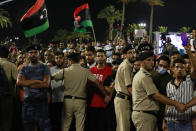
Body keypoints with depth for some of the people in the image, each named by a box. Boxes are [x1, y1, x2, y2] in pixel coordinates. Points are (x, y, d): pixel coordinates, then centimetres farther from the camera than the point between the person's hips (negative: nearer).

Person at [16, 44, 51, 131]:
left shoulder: (44, 68, 5)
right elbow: (19, 82, -5)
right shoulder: (24, 69, 13)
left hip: (41, 102, -3)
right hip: (27, 103, 3)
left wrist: (27, 83, -5)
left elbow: (46, 84, -10)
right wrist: (36, 81, -10)